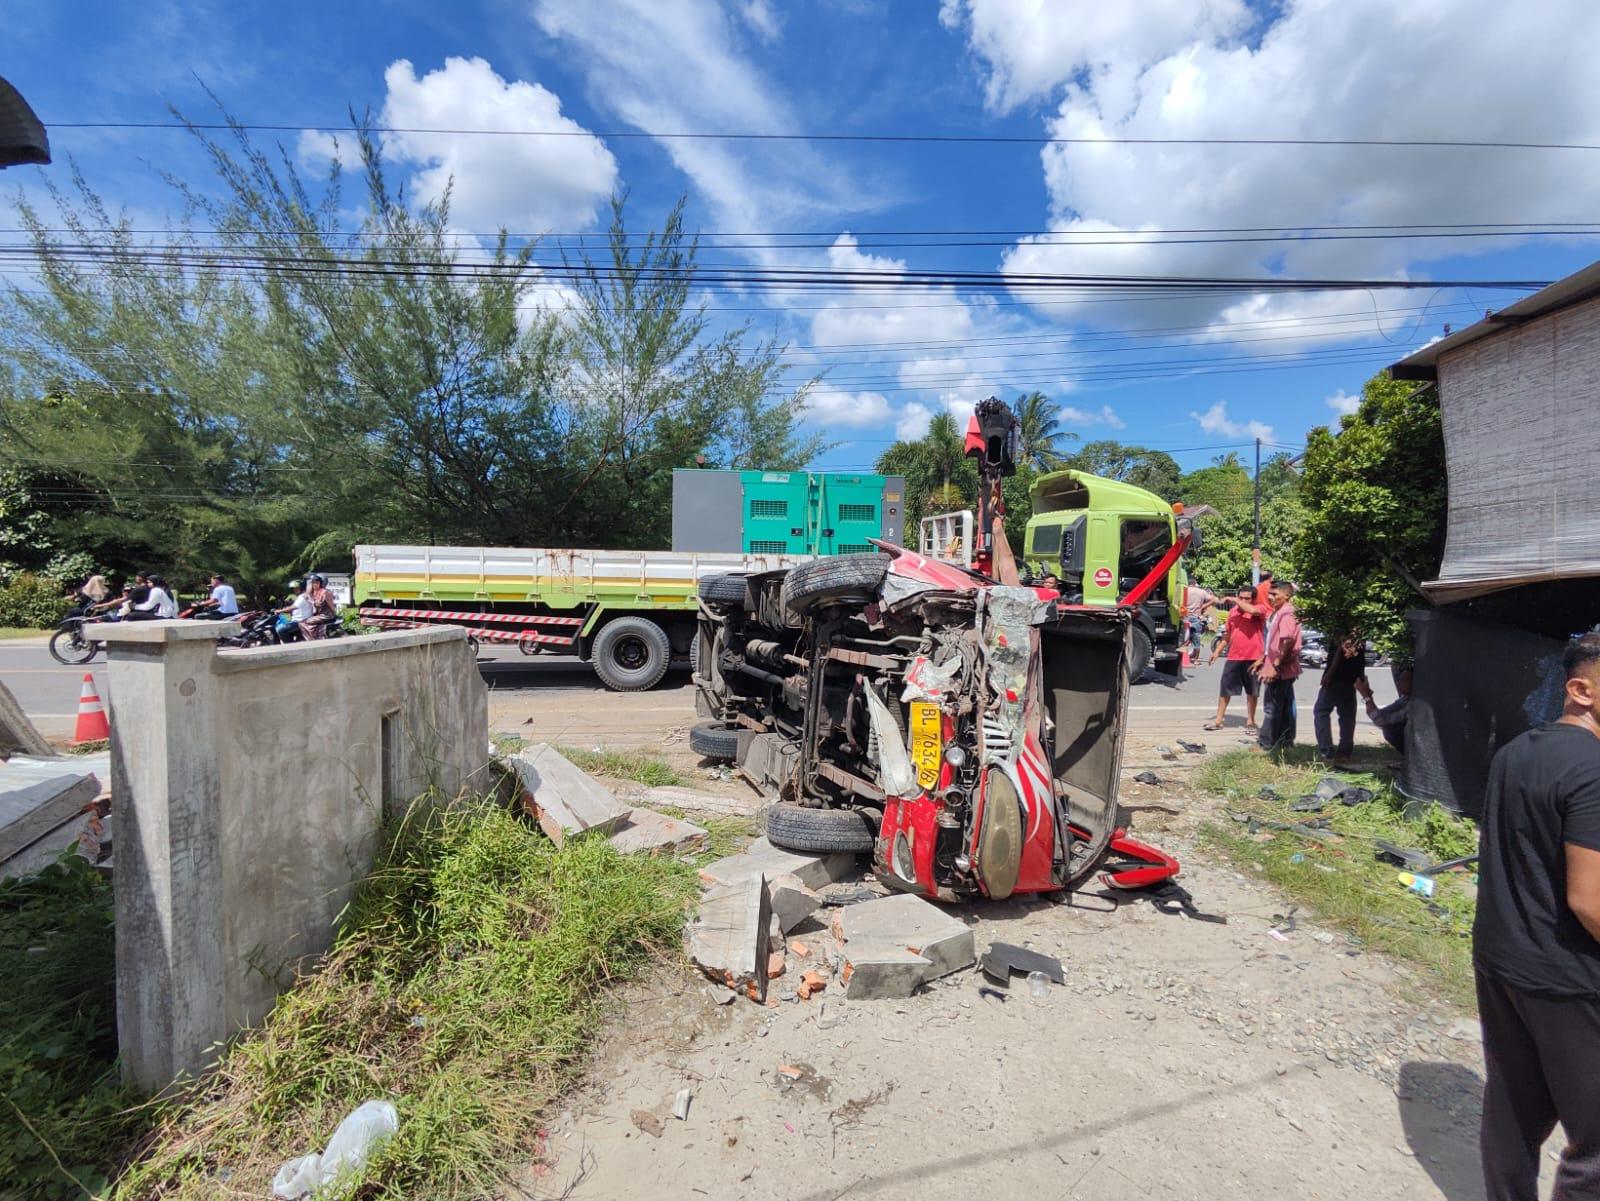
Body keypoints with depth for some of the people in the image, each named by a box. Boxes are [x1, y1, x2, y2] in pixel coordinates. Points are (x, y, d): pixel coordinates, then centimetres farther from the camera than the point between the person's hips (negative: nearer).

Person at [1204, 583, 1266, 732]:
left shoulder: (1259, 610, -6)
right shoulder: (1233, 611, 9)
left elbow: (1252, 610, -32)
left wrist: (1234, 600, -20)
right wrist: (1217, 651, 15)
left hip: (1253, 658, -4)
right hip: (1233, 657, 4)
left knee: (1251, 692, 9)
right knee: (1224, 689, 6)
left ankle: (1250, 722, 21)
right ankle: (1218, 720, 14)